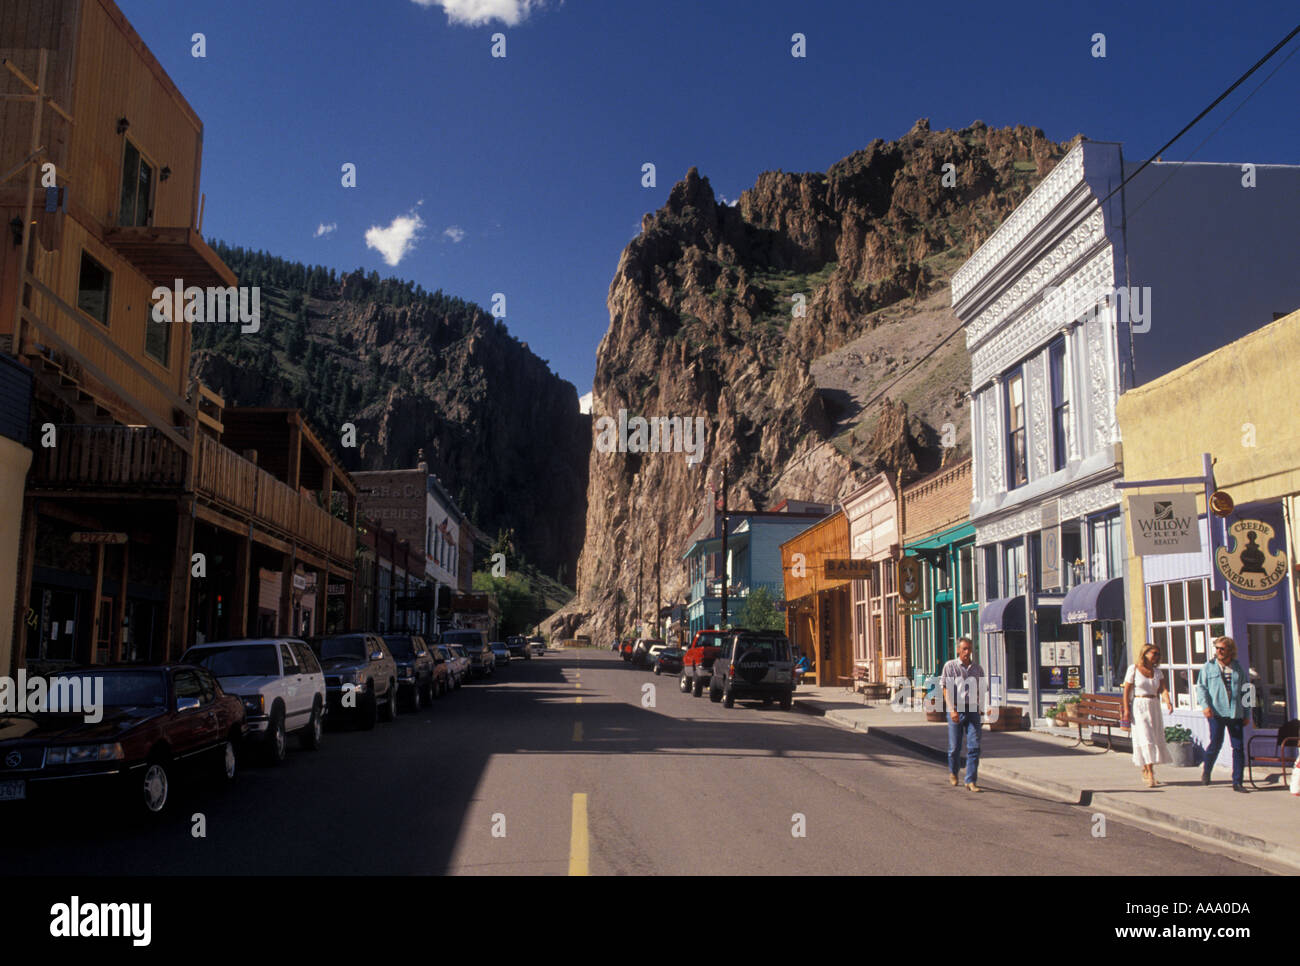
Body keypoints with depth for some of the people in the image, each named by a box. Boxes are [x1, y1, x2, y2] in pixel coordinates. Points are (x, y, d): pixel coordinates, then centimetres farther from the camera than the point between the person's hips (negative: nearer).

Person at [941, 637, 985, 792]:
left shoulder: (977, 668, 10)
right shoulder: (950, 666, 0)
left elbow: (981, 690, 19)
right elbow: (947, 689, -8)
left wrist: (979, 708, 16)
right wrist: (952, 710, -18)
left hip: (973, 710, 2)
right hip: (956, 710, -2)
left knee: (974, 746, -7)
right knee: (955, 746, 6)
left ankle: (970, 782, -5)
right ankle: (952, 772, 34)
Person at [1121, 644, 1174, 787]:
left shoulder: (1158, 672, 10)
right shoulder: (1134, 669, -3)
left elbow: (1163, 689, -4)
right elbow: (1126, 690, -4)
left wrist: (1168, 702, -24)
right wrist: (1126, 710, -11)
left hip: (1154, 708, 5)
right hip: (1139, 707, -5)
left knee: (1155, 739, 6)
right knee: (1145, 738, -11)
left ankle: (1145, 771, 21)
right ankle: (1150, 775, -14)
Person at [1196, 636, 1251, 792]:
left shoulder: (1238, 669, 12)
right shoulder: (1209, 666, 5)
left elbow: (1244, 691, 17)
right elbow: (1201, 687, 2)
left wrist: (1246, 714, 13)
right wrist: (1205, 705, -13)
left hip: (1236, 713, 3)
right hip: (1216, 712, -3)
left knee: (1238, 747, 1)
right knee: (1216, 744, -5)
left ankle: (1238, 782, 8)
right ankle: (1206, 771, 20)